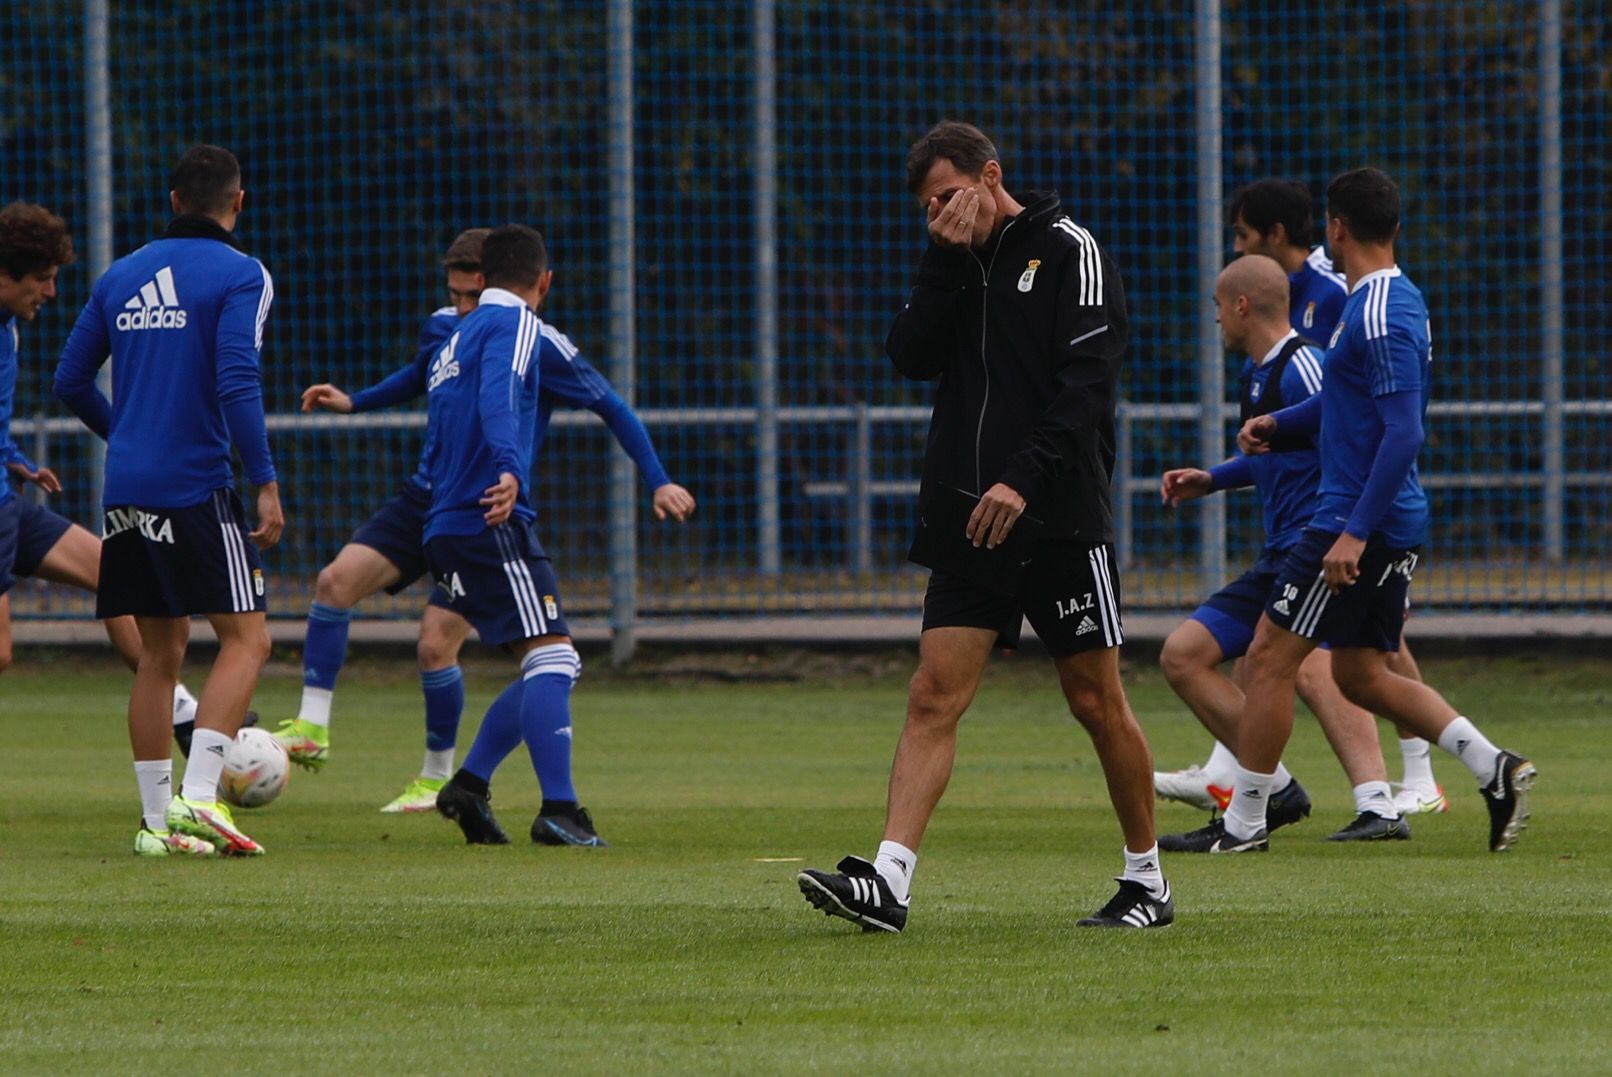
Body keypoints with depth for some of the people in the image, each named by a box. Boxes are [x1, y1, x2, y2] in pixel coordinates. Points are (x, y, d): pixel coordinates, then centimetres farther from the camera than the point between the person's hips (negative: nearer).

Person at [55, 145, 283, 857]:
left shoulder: (122, 276, 13)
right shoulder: (240, 275, -6)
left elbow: (70, 382, 16)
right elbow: (236, 384, -17)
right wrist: (266, 484, -15)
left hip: (127, 492, 6)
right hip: (197, 487, -6)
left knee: (160, 651, 12)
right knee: (246, 638, -1)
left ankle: (157, 820, 10)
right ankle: (198, 797, -17)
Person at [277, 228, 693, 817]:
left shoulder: (542, 349, -13)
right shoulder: (443, 328, 4)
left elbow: (613, 409, -5)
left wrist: (658, 482, -10)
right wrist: (353, 402, 15)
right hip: (423, 498, 5)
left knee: (436, 645, -13)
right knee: (337, 578, -16)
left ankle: (438, 779, 9)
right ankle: (311, 728, -12)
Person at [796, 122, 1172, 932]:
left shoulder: (1069, 252, -3)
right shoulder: (956, 263, 15)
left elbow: (1087, 379, -13)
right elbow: (910, 356, 1)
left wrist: (1024, 480, -21)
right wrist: (946, 259, -7)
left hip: (1057, 520, -5)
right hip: (967, 522, 5)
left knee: (1097, 704, 2)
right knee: (934, 697, -7)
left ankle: (1147, 881, 16)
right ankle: (887, 881, -16)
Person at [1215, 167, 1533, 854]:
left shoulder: (1381, 316, -18)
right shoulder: (1388, 301, 14)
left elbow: (1403, 431, -24)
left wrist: (1355, 532, -26)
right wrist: (1277, 424, 20)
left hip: (1362, 524, -10)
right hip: (1397, 526, 10)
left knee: (1270, 658, -3)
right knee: (1362, 675, 14)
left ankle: (1244, 824, 3)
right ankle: (1494, 767, 6)